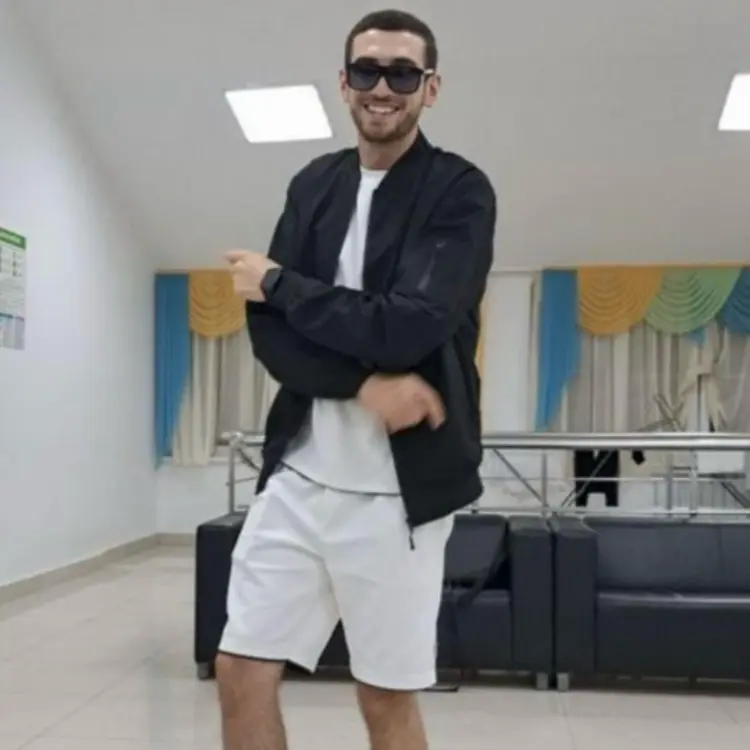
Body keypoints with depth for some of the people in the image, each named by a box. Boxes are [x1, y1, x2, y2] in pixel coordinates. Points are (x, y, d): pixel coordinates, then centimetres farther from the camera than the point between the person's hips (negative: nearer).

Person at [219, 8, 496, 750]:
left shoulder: (460, 191, -5)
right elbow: (269, 329, 1)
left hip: (396, 487, -4)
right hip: (298, 473, 5)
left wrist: (276, 281, -7)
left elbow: (410, 328, -19)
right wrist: (365, 382, -16)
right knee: (241, 671, 8)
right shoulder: (312, 185, 10)